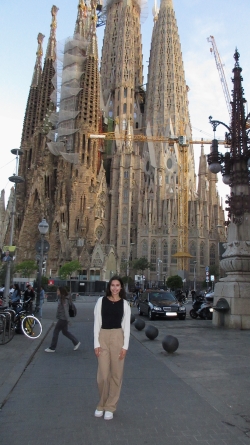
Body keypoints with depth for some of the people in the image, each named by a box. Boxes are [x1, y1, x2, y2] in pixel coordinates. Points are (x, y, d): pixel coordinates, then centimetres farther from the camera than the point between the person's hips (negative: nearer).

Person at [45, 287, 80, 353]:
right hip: (62, 318, 10)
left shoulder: (64, 300, -18)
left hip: (63, 319, -10)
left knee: (56, 331, -2)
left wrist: (67, 319, -19)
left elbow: (66, 310, -19)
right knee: (65, 332, 16)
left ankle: (52, 348, 8)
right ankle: (76, 342, 23)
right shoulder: (61, 299, 12)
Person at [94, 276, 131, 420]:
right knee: (103, 374, 3)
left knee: (116, 373, 7)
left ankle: (110, 406, 23)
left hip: (118, 337, 0)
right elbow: (97, 323, 1)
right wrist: (96, 343, -4)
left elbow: (126, 325, 2)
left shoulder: (124, 303, 3)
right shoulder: (101, 301, 2)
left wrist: (125, 345, -4)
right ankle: (102, 404, 26)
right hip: (103, 337, 0)